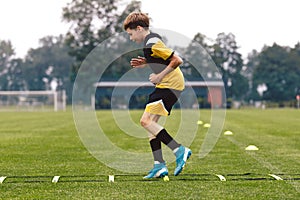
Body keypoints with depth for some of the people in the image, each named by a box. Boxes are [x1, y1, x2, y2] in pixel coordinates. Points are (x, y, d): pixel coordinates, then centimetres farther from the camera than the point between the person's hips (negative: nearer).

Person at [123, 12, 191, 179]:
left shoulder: (152, 43, -16)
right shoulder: (152, 39, 16)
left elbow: (177, 60, -21)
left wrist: (160, 76, -17)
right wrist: (145, 63, 16)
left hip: (170, 85, -11)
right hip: (166, 85, 11)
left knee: (146, 121, -14)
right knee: (151, 122, 9)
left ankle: (179, 150, -13)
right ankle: (159, 166, 7)